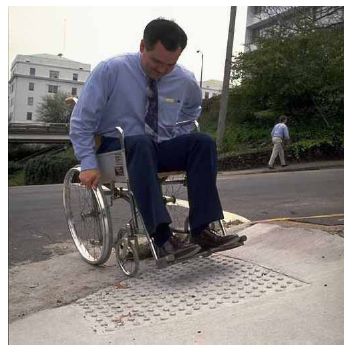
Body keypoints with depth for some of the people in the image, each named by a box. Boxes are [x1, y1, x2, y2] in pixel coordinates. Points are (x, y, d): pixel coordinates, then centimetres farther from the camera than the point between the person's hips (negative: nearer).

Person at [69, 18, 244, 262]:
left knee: (203, 143, -21)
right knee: (142, 142, -37)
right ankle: (162, 238, -41)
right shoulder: (111, 70, -11)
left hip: (161, 150, 4)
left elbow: (192, 111, 22)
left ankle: (201, 232, -25)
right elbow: (81, 122, -9)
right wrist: (89, 164, -19)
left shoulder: (186, 81, 0)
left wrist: (181, 147, 6)